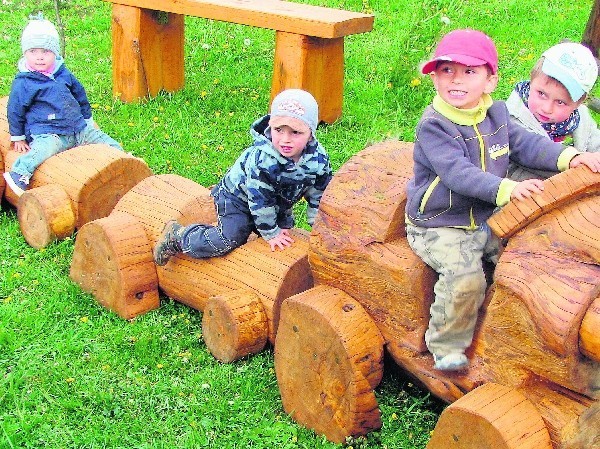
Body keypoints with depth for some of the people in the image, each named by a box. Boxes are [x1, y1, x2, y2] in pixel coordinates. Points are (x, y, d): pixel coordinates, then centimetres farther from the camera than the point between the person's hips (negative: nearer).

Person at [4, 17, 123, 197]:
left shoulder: (63, 74, 8)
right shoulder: (23, 83, -8)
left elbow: (80, 96, 22)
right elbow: (14, 110, -2)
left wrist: (88, 119, 28)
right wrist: (18, 138, 1)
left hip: (78, 129, 6)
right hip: (47, 133, -6)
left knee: (104, 140, 8)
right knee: (44, 148, -37)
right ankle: (19, 172, -42)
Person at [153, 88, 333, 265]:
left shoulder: (319, 159, -21)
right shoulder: (261, 159, -38)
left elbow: (319, 195, -6)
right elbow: (260, 200, -30)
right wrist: (271, 233, -22)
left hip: (278, 206, 7)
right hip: (236, 198, -6)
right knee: (227, 241, -19)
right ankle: (177, 235, 0)